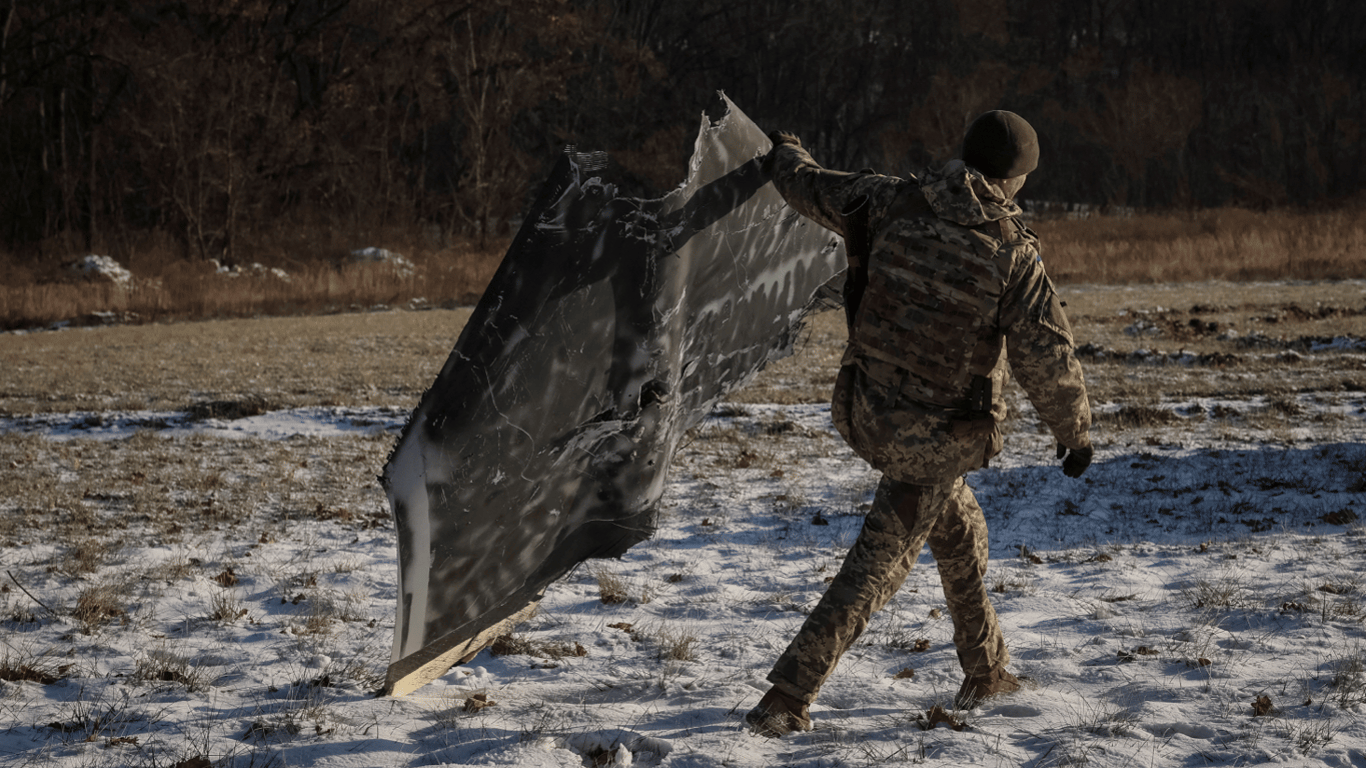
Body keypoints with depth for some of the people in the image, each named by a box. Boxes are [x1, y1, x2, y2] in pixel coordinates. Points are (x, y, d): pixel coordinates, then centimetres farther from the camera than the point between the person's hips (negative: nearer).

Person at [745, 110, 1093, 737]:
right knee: (877, 567, 1)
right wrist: (1075, 430, 3)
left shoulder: (891, 203, -6)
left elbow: (812, 189, 12)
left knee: (959, 530, 25)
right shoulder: (1012, 254, -16)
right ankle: (785, 701, 0)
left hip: (865, 414, 6)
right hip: (939, 437, -6)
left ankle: (985, 671, 37)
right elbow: (1048, 360, -13)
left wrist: (784, 155, 35)